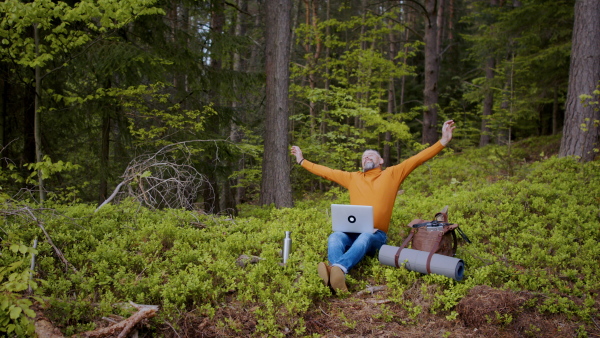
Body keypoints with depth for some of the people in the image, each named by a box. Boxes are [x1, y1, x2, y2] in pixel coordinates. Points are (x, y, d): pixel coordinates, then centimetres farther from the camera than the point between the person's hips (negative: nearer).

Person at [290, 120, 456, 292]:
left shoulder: (391, 174, 13)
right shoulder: (352, 178, 23)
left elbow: (418, 159, 5)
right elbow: (326, 172, 31)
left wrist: (443, 142, -4)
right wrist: (302, 161, 37)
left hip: (376, 234, -3)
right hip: (352, 232, 3)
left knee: (364, 238, -39)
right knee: (335, 237, -32)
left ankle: (337, 268, -68)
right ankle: (338, 277, -61)